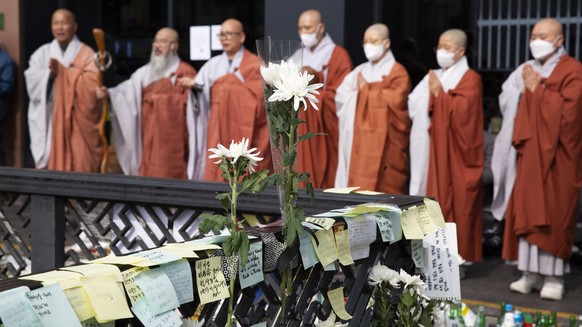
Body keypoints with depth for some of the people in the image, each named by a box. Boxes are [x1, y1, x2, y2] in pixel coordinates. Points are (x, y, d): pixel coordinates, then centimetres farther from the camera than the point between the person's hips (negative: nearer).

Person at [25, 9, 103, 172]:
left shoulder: (86, 54, 2)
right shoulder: (42, 53, 12)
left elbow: (92, 83, -12)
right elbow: (32, 80, 0)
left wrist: (62, 71, -15)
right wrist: (50, 73, -18)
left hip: (77, 121, -2)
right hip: (49, 120, 3)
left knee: (79, 164, -5)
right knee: (52, 163, 0)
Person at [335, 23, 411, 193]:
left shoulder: (397, 72, -1)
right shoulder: (361, 71, 15)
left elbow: (396, 100, -18)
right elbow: (341, 96, 5)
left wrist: (366, 89, -7)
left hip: (385, 145, -5)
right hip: (361, 142, 5)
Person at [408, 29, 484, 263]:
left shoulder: (470, 78, -3)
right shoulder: (434, 77, 17)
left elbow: (463, 110, -16)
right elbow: (414, 108, 13)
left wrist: (440, 94, -13)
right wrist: (431, 92, -2)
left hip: (457, 152, -6)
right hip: (436, 150, 6)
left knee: (458, 201, -5)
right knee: (437, 198, 5)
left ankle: (459, 255, 0)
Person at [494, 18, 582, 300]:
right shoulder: (528, 71, 15)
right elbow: (512, 109, 16)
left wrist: (538, 90, -14)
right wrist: (526, 92, -3)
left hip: (556, 156, -6)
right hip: (529, 153, 6)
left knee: (553, 215, -4)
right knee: (527, 212, 3)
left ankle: (554, 276, 2)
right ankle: (532, 272, 9)